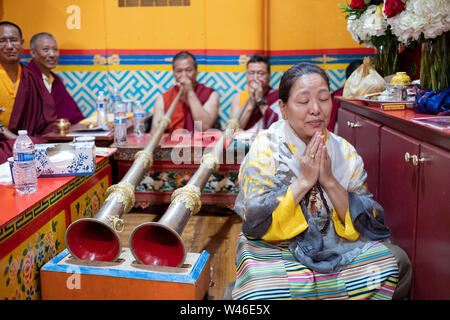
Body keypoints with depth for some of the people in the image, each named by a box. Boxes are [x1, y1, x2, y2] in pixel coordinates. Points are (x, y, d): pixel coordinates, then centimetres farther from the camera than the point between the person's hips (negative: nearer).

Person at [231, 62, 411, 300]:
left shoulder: (345, 152, -1)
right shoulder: (265, 150, -11)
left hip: (335, 246, 4)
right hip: (276, 248, -4)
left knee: (396, 260, -16)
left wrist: (330, 181, -20)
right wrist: (303, 181, -24)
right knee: (261, 282, -35)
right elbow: (255, 223, -18)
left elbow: (365, 224, -5)